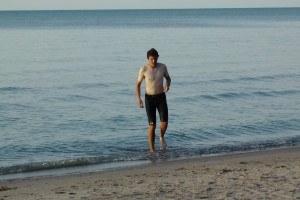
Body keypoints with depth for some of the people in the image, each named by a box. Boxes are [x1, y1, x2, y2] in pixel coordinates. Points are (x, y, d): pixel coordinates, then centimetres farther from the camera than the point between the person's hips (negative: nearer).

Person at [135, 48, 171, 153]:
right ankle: (152, 150, 7)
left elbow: (168, 78, 13)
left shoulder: (162, 67, -5)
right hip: (149, 98, -2)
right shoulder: (143, 69, -11)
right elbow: (138, 84, 0)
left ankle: (162, 137, 25)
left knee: (164, 122, -10)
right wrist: (138, 98, -12)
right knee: (152, 125, -4)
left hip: (161, 97, 2)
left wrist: (168, 85, -10)